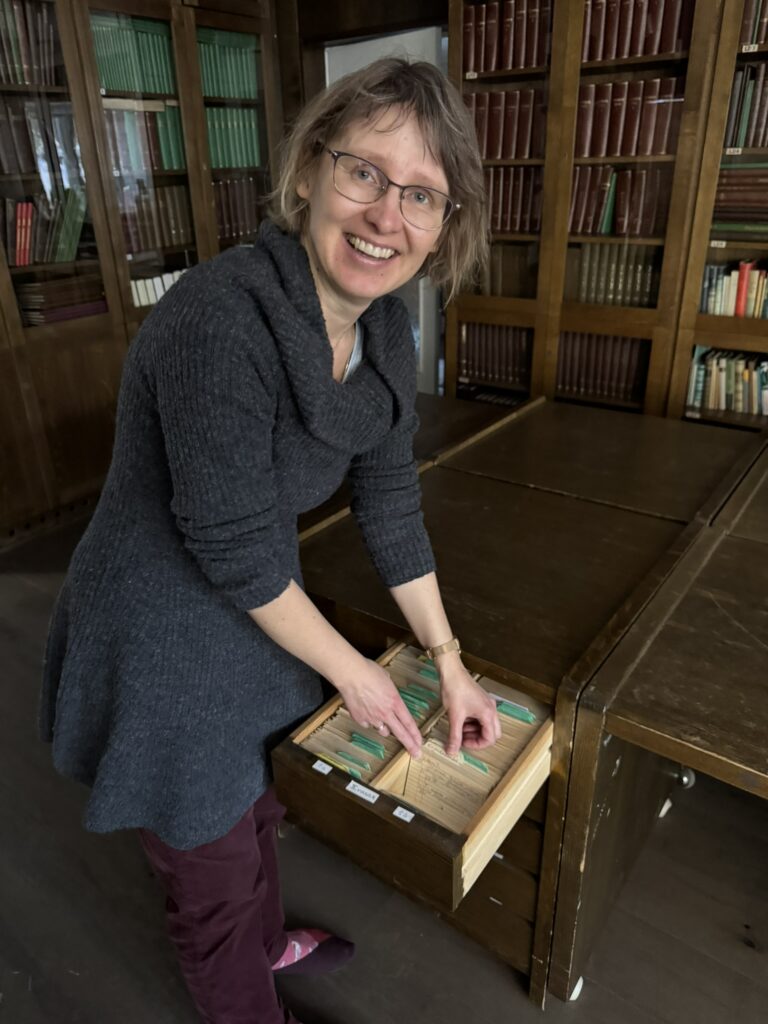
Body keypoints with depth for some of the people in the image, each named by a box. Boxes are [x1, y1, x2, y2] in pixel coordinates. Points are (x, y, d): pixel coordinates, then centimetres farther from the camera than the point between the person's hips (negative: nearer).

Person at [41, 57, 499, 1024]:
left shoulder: (385, 330, -6)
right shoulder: (220, 318, -31)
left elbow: (391, 503, 1)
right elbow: (234, 548, -26)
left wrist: (449, 663, 6)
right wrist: (350, 670, -11)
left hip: (257, 618, 7)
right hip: (163, 651, -7)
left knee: (257, 807, 32)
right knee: (214, 866, 19)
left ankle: (268, 941, 63)